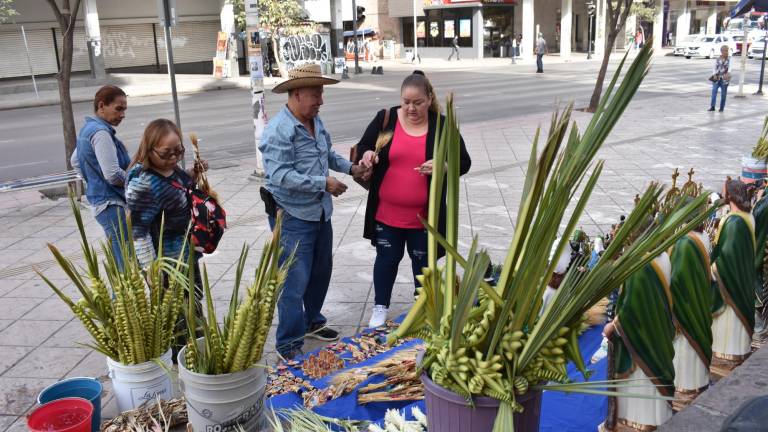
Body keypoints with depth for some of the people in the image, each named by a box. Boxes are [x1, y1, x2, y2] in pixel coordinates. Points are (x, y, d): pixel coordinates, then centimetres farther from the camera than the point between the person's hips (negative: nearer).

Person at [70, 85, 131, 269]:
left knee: (120, 261, 13)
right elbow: (113, 175, -21)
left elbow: (75, 161, 29)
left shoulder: (87, 129, 14)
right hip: (112, 204, -10)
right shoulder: (101, 132, -16)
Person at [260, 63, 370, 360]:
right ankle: (289, 345, 10)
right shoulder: (279, 131, -21)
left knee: (321, 272, 21)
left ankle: (312, 322, 40)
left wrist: (350, 168, 8)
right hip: (293, 217, -9)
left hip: (320, 213, 9)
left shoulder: (316, 121, 7)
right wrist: (324, 183, -24)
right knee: (295, 282, -4)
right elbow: (280, 176, -27)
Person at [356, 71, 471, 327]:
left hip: (424, 215, 0)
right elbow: (362, 147, 5)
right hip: (387, 212, 1)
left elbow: (464, 162, -2)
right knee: (387, 259, 14)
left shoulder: (442, 126, -6)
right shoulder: (385, 119, -4)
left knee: (422, 262, 15)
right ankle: (380, 308, 32)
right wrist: (367, 155, -19)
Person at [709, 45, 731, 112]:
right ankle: (712, 106, -10)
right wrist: (714, 75, -14)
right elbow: (714, 67, 3)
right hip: (717, 78, 1)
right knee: (714, 91, -12)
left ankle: (721, 108, 13)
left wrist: (728, 74, -32)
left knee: (723, 94, 5)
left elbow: (729, 67, -13)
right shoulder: (718, 59, 5)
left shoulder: (729, 59, 0)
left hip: (724, 79, -1)